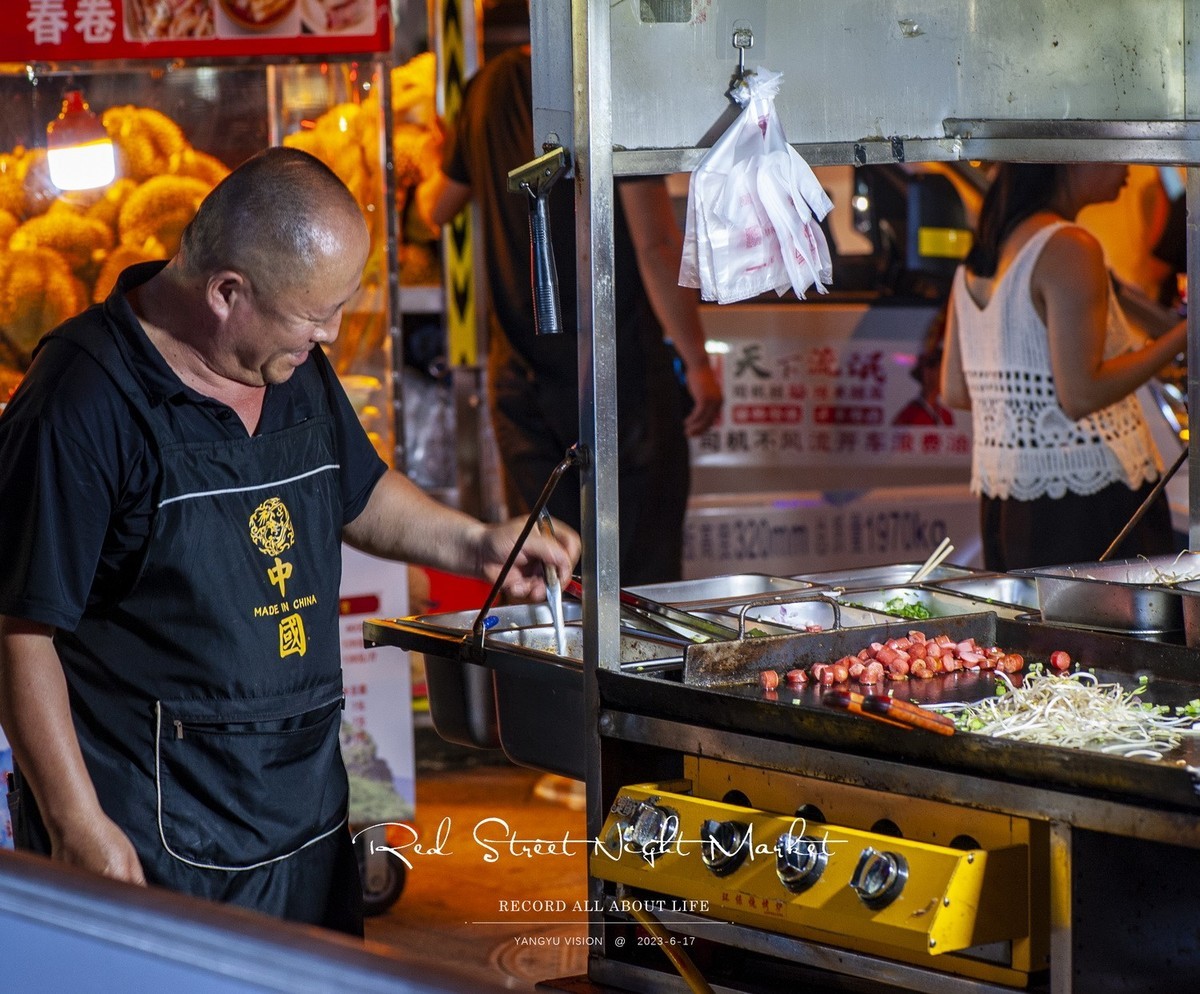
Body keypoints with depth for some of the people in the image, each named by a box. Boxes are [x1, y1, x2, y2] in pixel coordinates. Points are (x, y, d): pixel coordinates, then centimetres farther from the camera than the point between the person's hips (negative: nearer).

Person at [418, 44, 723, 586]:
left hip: (518, 372, 6)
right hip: (618, 368, -6)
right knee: (642, 575, 0)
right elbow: (656, 245, -16)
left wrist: (425, 174, 48)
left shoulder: (491, 85, 7)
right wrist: (697, 361, -9)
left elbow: (436, 207, 24)